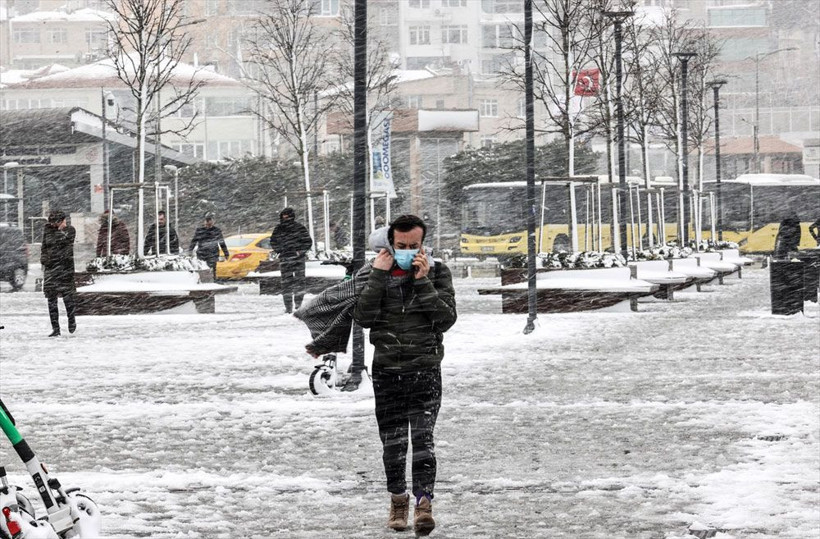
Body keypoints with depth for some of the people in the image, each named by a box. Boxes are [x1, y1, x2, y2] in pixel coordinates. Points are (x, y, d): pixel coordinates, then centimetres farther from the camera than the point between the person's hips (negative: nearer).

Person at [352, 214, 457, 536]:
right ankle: (398, 499, 26)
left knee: (422, 437, -15)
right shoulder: (376, 273, 3)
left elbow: (446, 319, -10)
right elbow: (363, 317, -9)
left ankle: (424, 503, -19)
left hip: (424, 369, -2)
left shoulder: (437, 273, 0)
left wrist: (423, 281, -17)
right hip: (386, 370, 2)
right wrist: (379, 275, -14)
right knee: (392, 442, 9)